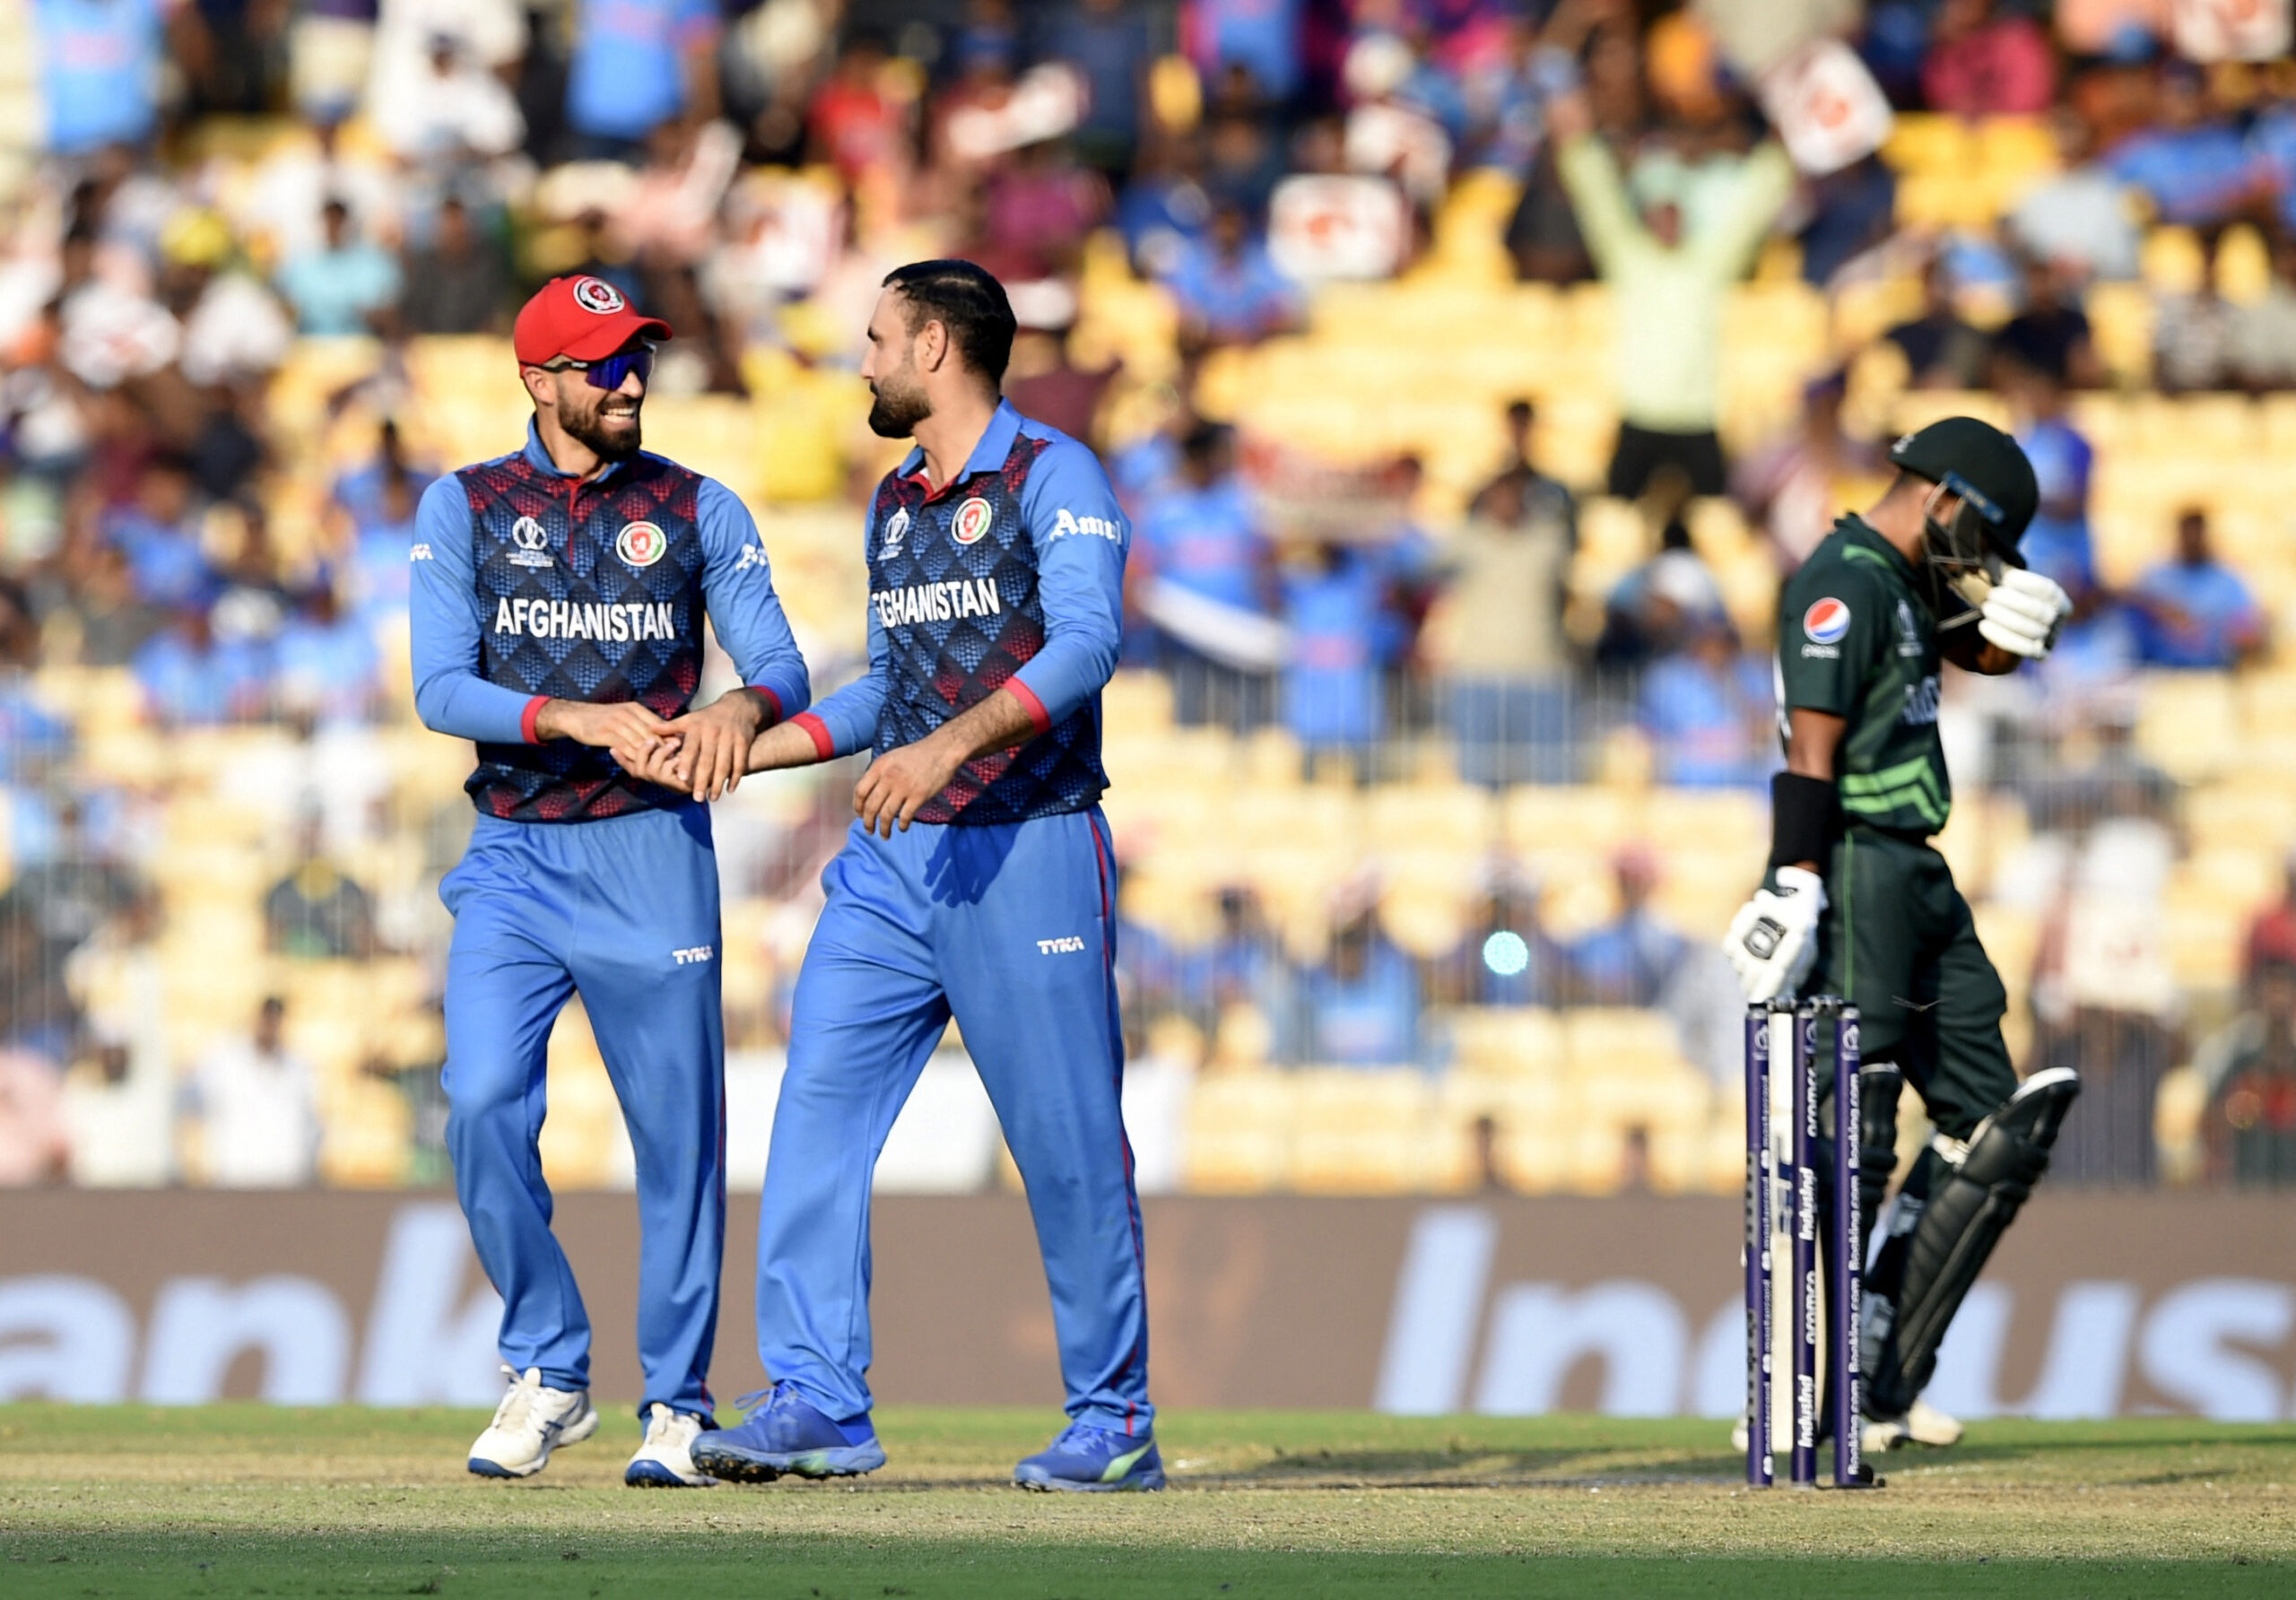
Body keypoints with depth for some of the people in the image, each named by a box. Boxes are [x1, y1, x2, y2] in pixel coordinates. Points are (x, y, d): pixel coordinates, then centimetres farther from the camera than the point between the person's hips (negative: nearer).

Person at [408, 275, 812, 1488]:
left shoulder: (700, 513, 6)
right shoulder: (462, 509, 4)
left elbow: (782, 663, -2)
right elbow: (442, 690, -6)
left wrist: (742, 706, -26)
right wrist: (575, 717, -22)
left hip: (651, 854, 0)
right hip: (512, 856, 0)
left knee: (677, 1125, -1)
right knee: (482, 1102, -14)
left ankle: (678, 1404, 10)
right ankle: (548, 1375, 0)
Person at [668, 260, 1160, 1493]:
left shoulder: (1053, 478, -6)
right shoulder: (894, 505, 19)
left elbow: (1083, 643, -20)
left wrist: (950, 744, -32)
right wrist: (743, 753, 18)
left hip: (1025, 854, -7)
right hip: (892, 861, 7)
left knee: (1068, 1145, -3)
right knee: (815, 1112, -4)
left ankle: (1115, 1422, 6)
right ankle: (818, 1403, -4)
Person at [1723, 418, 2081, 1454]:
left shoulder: (1902, 586, 17)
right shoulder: (1841, 588, -13)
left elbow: (1993, 652, 31)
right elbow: (1811, 754, -20)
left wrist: (2015, 609, 7)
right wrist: (1796, 893, -27)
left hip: (1918, 881, 11)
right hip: (1856, 876, -11)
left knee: (1989, 1124, 10)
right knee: (1850, 1143, -10)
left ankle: (1883, 1379, 11)